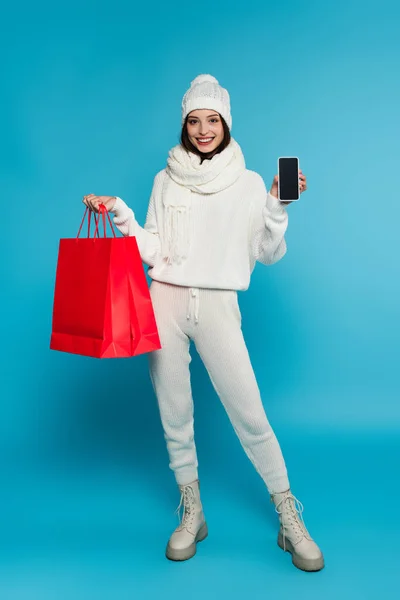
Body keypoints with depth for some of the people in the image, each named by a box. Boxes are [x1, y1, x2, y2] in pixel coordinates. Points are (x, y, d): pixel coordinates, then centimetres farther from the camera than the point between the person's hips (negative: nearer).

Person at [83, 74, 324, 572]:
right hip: (165, 302, 2)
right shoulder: (166, 180, 10)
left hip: (217, 305, -2)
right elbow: (154, 251, 8)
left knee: (249, 413, -6)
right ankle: (192, 513, 25)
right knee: (174, 413, 7)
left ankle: (290, 520, 10)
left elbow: (267, 255, 5)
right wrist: (120, 214, -3)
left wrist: (277, 207, -7)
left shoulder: (248, 183, 7)